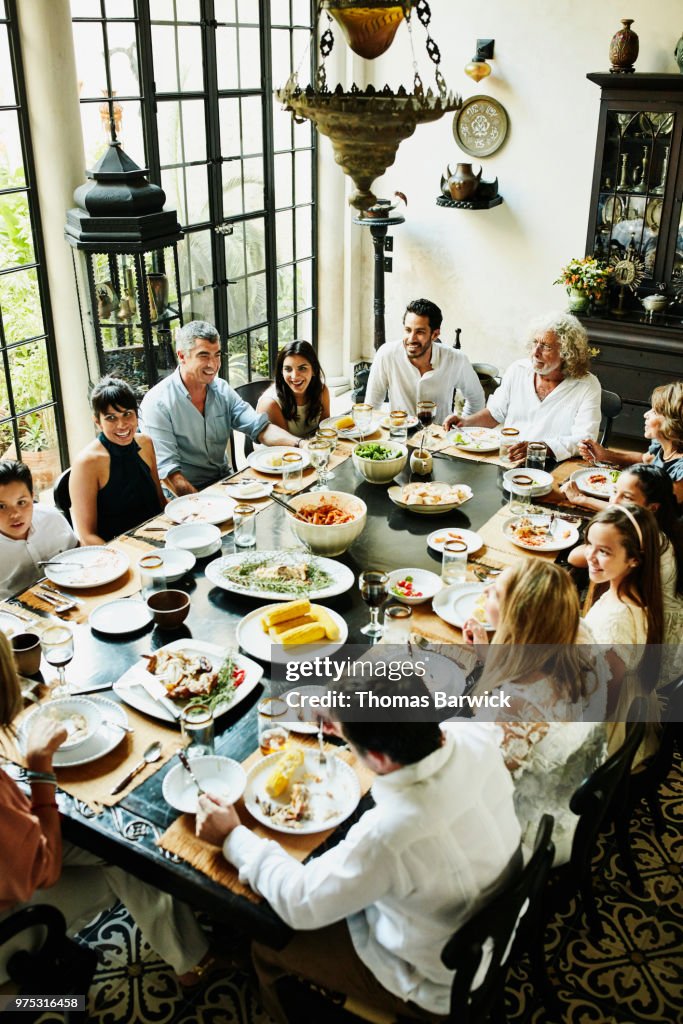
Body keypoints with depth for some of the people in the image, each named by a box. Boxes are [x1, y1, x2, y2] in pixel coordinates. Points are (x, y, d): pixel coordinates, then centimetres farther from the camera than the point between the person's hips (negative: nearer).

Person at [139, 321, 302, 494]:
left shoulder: (222, 390, 6)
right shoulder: (157, 403, -13)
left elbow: (260, 428, -1)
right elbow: (167, 470, -19)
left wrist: (298, 443, -20)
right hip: (184, 493, -6)